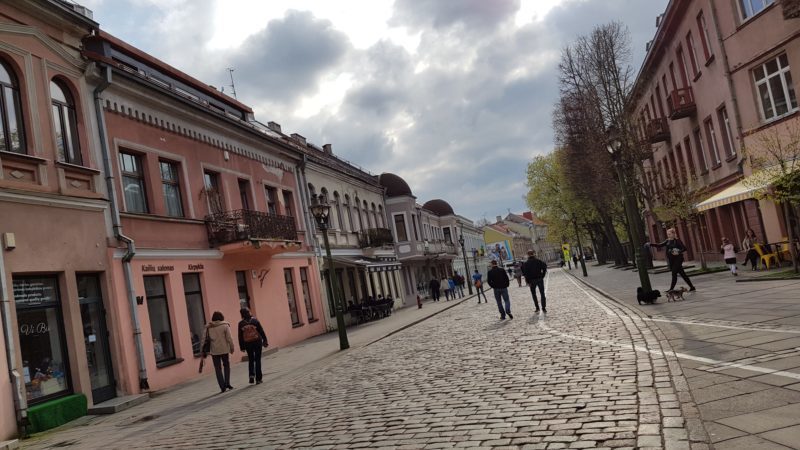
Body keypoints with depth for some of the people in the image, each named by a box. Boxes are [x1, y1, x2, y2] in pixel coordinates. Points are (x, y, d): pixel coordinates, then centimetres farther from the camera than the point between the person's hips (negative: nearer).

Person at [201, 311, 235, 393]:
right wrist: (231, 347, 0)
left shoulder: (208, 327, 2)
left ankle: (222, 386, 4)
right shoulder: (225, 326, -5)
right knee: (226, 365, 17)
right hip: (224, 349, -1)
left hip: (214, 351, 1)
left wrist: (204, 350, 4)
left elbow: (204, 339, -1)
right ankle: (227, 383, 8)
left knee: (217, 368, 7)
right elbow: (229, 338, -8)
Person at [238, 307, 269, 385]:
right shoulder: (254, 320, -6)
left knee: (250, 360, 16)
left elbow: (240, 336, 0)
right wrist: (265, 341, 2)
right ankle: (258, 378, 5)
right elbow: (261, 331, -4)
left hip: (247, 344, 1)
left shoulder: (241, 323, -3)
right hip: (257, 342, -1)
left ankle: (251, 375, -3)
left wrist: (242, 347, 6)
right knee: (257, 360, 5)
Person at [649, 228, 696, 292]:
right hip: (671, 260, 6)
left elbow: (684, 248, -13)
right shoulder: (667, 241, 9)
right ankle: (692, 287, 21)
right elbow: (660, 245, 3)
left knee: (674, 273, -9)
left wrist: (678, 252, -28)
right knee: (682, 274, 11)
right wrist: (651, 244, -9)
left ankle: (671, 289, -6)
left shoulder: (677, 241, -9)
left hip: (678, 259, -6)